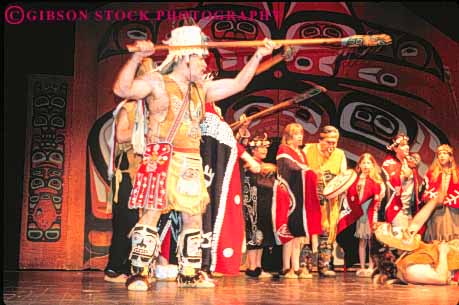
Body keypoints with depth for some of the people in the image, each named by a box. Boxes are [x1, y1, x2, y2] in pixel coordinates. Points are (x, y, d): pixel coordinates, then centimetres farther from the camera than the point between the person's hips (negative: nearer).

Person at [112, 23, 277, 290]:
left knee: (194, 218, 9)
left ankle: (190, 273, 21)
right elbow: (122, 89, -15)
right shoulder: (156, 82, -2)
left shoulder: (202, 89, 18)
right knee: (152, 214, -10)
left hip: (191, 164, 7)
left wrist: (258, 56, 18)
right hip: (161, 161, -7)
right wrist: (137, 57, -26)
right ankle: (140, 273, -2)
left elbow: (238, 84, 22)